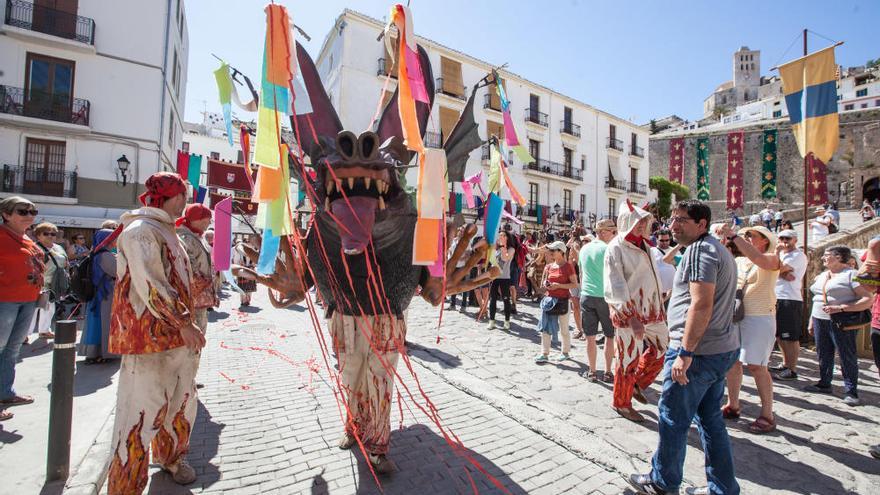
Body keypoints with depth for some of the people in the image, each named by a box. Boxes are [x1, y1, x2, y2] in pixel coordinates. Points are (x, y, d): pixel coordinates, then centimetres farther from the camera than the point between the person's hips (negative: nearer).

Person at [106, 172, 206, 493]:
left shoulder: (166, 231, 18)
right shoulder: (141, 230, -14)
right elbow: (149, 285, -22)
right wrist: (184, 322, -22)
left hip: (177, 335, 10)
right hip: (149, 337, -10)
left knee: (182, 401, 19)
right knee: (143, 409, -2)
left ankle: (171, 457, 39)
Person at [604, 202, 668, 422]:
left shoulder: (644, 245, 11)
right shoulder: (616, 247, -14)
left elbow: (653, 276, 17)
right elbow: (615, 286, -20)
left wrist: (660, 307, 15)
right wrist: (632, 317, -24)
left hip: (650, 309, 8)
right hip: (629, 312, -8)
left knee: (662, 347, 15)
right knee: (630, 358, 3)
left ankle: (637, 383, 36)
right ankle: (622, 403, 23)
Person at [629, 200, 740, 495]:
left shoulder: (700, 249, -15)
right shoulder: (718, 249, 18)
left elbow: (701, 304, -24)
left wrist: (685, 352, -24)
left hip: (698, 351, -10)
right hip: (723, 349, 10)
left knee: (672, 418, 4)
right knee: (710, 418, 18)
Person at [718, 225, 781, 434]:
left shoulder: (772, 259, -4)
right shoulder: (737, 261, 14)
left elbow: (757, 258, -27)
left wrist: (733, 235, -27)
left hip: (760, 317, -6)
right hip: (735, 317, 6)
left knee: (757, 366, -5)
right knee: (732, 362, 10)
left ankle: (767, 416, 9)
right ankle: (732, 406, 24)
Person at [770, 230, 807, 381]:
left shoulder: (799, 256, -7)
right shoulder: (782, 254, 18)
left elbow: (777, 269, -17)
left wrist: (777, 252, -8)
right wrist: (784, 274, -13)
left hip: (791, 300, -8)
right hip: (777, 299, 9)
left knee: (791, 338, -3)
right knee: (780, 336, 16)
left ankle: (792, 370, 3)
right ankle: (785, 364, 29)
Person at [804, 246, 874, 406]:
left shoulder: (851, 275, -7)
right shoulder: (821, 276, 15)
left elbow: (869, 299, -15)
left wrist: (840, 308, -24)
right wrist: (811, 321, 18)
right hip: (820, 321, 7)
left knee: (847, 357, 1)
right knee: (823, 354, 11)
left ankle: (851, 392, 9)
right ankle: (824, 384, 22)